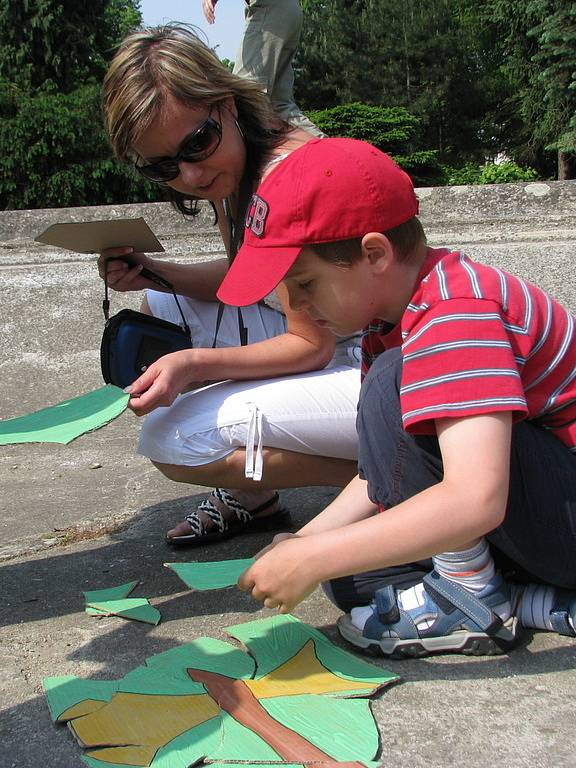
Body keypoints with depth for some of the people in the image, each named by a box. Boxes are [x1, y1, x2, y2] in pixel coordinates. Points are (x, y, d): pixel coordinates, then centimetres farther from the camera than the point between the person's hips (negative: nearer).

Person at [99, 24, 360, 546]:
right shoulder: (235, 172, 2)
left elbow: (312, 346, -21)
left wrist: (194, 364, -24)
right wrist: (153, 273, -2)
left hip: (380, 373, -10)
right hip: (332, 342, 10)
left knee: (170, 441, -13)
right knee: (160, 307, 14)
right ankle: (251, 495, 16)